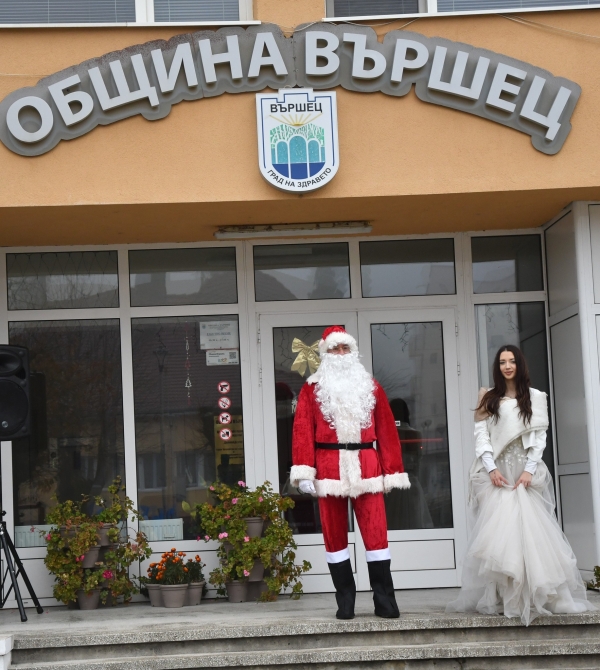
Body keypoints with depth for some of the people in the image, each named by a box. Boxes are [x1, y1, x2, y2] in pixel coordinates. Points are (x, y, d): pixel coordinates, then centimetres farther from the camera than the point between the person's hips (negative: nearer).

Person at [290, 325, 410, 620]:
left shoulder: (370, 386, 12)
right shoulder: (312, 389, 7)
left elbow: (387, 431, 10)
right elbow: (302, 431, -1)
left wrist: (392, 471, 4)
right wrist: (304, 472, -11)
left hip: (367, 468, 1)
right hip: (329, 470, 0)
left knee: (376, 532, -4)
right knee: (335, 535, 4)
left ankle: (385, 600, 0)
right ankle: (345, 601, 11)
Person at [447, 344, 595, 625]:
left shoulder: (535, 397, 10)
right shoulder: (489, 398, 11)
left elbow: (539, 437, 4)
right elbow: (481, 436, 3)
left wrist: (529, 470, -9)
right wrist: (491, 469, -10)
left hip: (526, 472, 0)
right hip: (497, 472, 0)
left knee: (529, 530, -9)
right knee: (497, 533, -9)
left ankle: (533, 597, -5)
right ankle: (499, 599, -10)